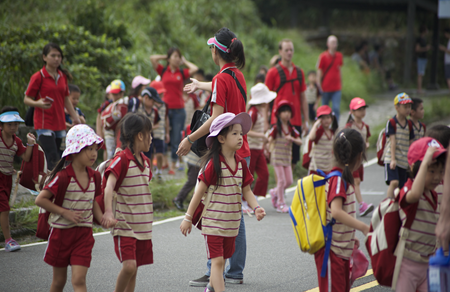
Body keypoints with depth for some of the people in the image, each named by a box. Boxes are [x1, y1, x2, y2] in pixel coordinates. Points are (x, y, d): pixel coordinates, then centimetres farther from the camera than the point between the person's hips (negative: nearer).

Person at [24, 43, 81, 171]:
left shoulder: (63, 76, 12)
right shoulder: (38, 77, -7)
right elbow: (26, 99, -5)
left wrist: (75, 117, 16)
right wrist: (38, 103, -25)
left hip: (59, 124, 6)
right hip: (44, 125, -6)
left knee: (57, 159, 7)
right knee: (53, 158, -15)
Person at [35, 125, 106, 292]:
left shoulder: (92, 176, 1)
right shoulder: (63, 176, -17)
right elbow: (40, 199, -16)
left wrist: (102, 219, -2)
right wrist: (64, 212, -19)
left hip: (84, 234, 3)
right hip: (62, 232, -3)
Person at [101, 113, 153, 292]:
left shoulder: (145, 161, 13)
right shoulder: (121, 159, -13)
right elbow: (109, 186, -23)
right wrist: (108, 212, -38)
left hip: (142, 227, 7)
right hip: (124, 225, -7)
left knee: (134, 270, 8)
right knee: (129, 266, -19)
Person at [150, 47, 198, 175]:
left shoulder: (182, 73, 7)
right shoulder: (163, 71, 7)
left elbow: (194, 69, -7)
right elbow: (152, 58, 0)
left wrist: (184, 61, 7)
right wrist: (166, 57, 10)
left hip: (178, 110, 0)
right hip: (165, 108, 0)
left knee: (176, 140, 2)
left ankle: (173, 165, 8)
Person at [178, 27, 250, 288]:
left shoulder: (221, 79, -15)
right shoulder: (238, 76, 12)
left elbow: (216, 119, -22)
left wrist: (190, 139, -15)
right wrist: (200, 85, 55)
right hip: (242, 153, 9)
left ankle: (215, 273, -5)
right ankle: (236, 271, 17)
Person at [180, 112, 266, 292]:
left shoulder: (241, 163, 3)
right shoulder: (214, 164, -16)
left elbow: (246, 190, 9)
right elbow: (200, 191, -11)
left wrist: (256, 207, -10)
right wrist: (188, 218, -8)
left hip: (231, 223, 6)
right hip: (213, 222, -6)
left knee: (222, 260, 17)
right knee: (217, 260, -10)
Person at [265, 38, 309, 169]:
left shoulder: (299, 72, 12)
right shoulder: (273, 72, -1)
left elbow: (303, 98, 16)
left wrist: (306, 120, 12)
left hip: (296, 121, 4)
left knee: (294, 158, 7)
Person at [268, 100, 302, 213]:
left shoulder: (291, 129, 7)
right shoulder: (276, 128, -6)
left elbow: (299, 141, 1)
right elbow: (270, 139, -10)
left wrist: (292, 139, -17)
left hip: (287, 158, 5)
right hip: (277, 157, -5)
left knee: (289, 181, 4)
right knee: (281, 180, -6)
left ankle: (275, 192, 29)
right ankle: (280, 203, 4)